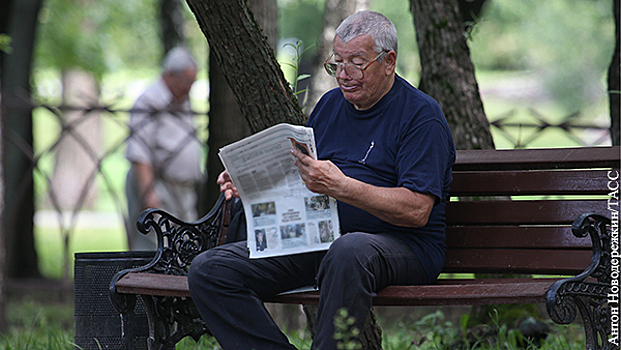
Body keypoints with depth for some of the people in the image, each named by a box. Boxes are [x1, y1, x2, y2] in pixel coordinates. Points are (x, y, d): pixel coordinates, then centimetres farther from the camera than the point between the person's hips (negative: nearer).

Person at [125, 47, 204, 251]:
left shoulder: (182, 103, 18)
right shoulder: (149, 104, -11)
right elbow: (138, 154, -18)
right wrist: (148, 193, -25)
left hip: (184, 192, 9)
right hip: (157, 190, -9)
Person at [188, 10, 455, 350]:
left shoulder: (421, 115, -5)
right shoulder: (330, 105, 18)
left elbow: (417, 210, -17)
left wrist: (340, 187, -27)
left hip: (400, 244, -7)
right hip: (318, 239, 7)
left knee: (348, 252, -44)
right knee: (208, 270, -10)